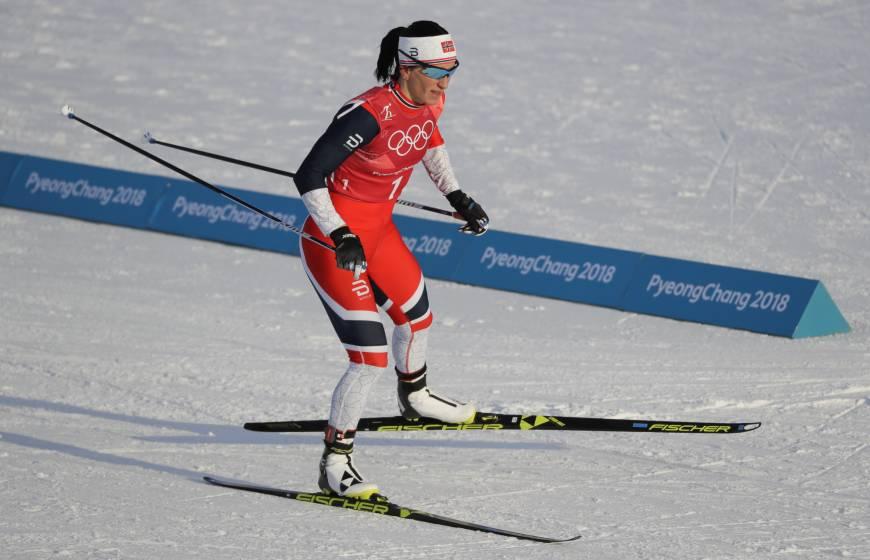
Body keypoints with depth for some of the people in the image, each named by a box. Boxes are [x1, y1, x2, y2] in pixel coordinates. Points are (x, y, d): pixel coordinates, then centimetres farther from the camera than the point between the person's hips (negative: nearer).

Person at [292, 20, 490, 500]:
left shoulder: (428, 102, -7)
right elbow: (307, 178, -27)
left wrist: (456, 197, 14)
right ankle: (335, 465, 3)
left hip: (378, 232, 9)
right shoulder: (368, 114, -31)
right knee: (371, 358, -11)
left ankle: (414, 398, 60)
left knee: (416, 315, 29)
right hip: (333, 244, -9)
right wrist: (341, 238, -33)